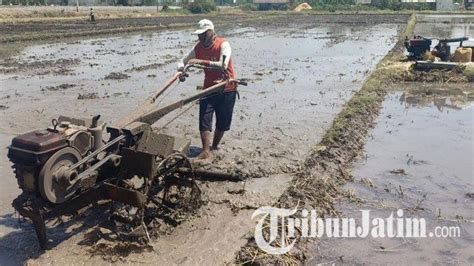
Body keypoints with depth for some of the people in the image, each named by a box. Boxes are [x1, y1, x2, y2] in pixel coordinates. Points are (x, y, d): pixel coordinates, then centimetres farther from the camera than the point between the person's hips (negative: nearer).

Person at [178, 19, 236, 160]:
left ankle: (215, 146, 29)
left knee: (223, 122, 9)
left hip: (226, 89, -3)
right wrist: (182, 70, -19)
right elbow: (183, 61, 5)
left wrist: (201, 62, -37)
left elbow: (223, 65, -32)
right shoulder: (198, 47, -2)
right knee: (204, 120, -8)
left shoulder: (223, 44, -17)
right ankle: (206, 151, -3)